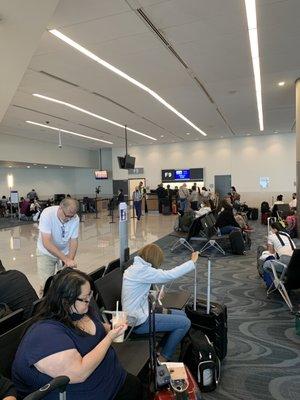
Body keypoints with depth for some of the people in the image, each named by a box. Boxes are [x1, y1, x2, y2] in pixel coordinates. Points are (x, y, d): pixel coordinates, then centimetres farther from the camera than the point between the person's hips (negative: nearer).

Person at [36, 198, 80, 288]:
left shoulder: (75, 218, -20)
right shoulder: (47, 214, -29)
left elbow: (74, 241, -12)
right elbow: (47, 243, -33)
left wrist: (70, 260, -27)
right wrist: (65, 259, -39)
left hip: (65, 252, 2)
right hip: (46, 253, -2)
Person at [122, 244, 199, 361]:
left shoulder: (136, 268, 8)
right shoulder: (141, 270, -24)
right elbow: (169, 275, -27)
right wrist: (192, 262, -18)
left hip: (139, 313, 10)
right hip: (139, 322, -10)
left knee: (182, 315, 12)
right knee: (184, 323, -6)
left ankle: (163, 348, 23)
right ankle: (163, 358, 9)